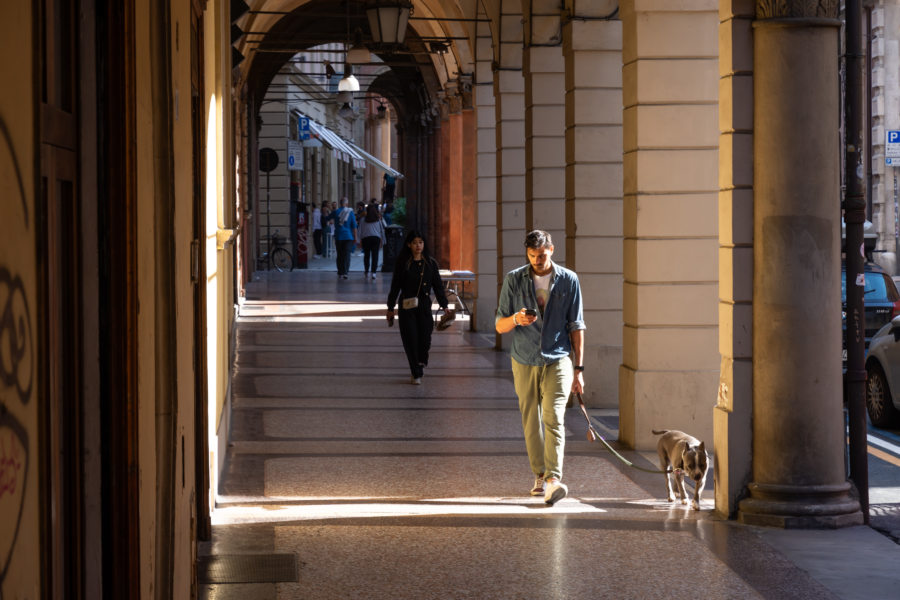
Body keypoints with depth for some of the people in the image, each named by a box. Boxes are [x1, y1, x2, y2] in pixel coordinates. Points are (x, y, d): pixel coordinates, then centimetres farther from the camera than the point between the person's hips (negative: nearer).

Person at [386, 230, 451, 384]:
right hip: (407, 307, -1)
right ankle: (416, 374, 7)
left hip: (425, 306, 1)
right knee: (411, 340, -3)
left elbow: (438, 285, 8)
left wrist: (444, 306, 3)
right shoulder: (402, 263, 1)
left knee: (425, 338, -3)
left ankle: (421, 364, 27)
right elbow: (395, 287, 4)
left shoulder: (430, 263, 6)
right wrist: (390, 309, 4)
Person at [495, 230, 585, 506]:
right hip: (524, 361, 2)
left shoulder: (569, 280, 3)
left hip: (557, 361, -2)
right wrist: (515, 319, -21)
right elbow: (499, 326, 3)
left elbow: (576, 326, 7)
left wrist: (579, 368, 3)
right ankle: (539, 476, 20)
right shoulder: (514, 280, 3)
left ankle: (554, 478, -24)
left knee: (554, 418, -15)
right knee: (531, 422, 7)